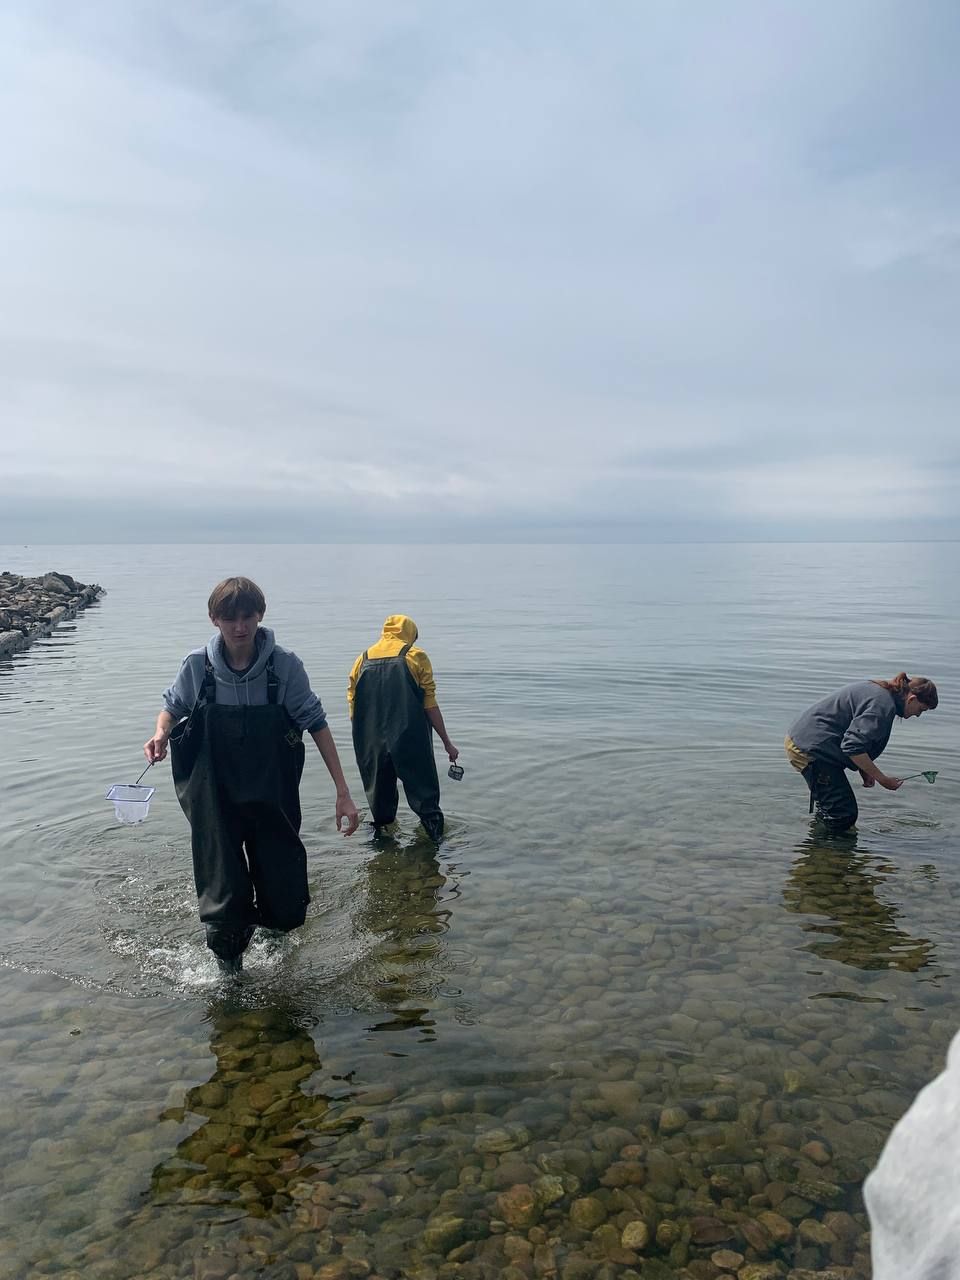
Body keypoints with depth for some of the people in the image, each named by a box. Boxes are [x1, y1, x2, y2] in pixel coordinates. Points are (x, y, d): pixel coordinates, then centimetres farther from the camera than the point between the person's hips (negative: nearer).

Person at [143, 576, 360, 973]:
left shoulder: (284, 665, -12)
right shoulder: (198, 665, -8)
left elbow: (315, 723, -8)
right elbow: (173, 706, 10)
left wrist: (343, 792, -11)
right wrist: (161, 733, -14)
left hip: (273, 798, 0)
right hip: (216, 800, 0)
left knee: (286, 909, 5)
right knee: (223, 898, 4)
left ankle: (269, 916, 43)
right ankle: (229, 964, 36)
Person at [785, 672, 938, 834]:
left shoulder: (878, 690, 14)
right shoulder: (884, 704, -18)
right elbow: (852, 746, -25)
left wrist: (863, 770, 12)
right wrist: (882, 778, -15)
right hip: (811, 749, -11)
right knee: (844, 814, -6)